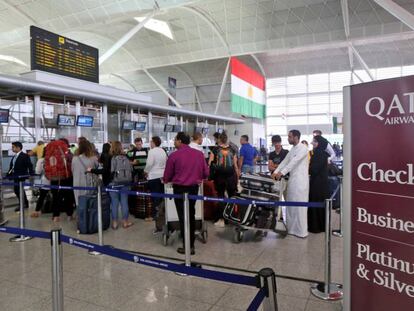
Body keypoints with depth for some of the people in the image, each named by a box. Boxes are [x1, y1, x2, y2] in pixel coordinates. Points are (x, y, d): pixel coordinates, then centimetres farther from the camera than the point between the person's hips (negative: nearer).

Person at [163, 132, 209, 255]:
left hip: (180, 189, -4)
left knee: (183, 217, 7)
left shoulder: (174, 155, -12)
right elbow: (206, 173, 4)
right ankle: (191, 245, 26)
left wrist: (166, 180, 18)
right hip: (194, 188, 4)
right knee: (191, 215, 19)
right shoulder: (199, 154, -1)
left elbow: (167, 176, -5)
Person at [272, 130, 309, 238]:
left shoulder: (303, 148, -10)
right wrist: (276, 172, 2)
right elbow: (285, 161, 13)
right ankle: (292, 228, 19)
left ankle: (301, 231, 4)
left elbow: (294, 162, -19)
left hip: (300, 180, -8)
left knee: (300, 206, -4)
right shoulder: (293, 149, 16)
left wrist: (282, 172, -24)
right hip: (292, 179, 8)